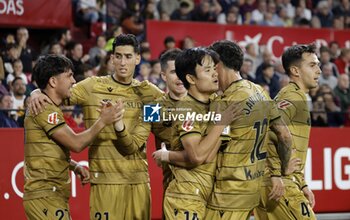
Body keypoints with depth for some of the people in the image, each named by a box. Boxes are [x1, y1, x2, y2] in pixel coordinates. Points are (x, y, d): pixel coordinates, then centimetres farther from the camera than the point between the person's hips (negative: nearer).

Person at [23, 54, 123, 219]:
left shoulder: (49, 107, 19)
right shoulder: (45, 109, -14)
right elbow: (76, 144, -19)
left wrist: (75, 166, 9)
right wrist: (103, 121, -13)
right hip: (45, 197, -10)